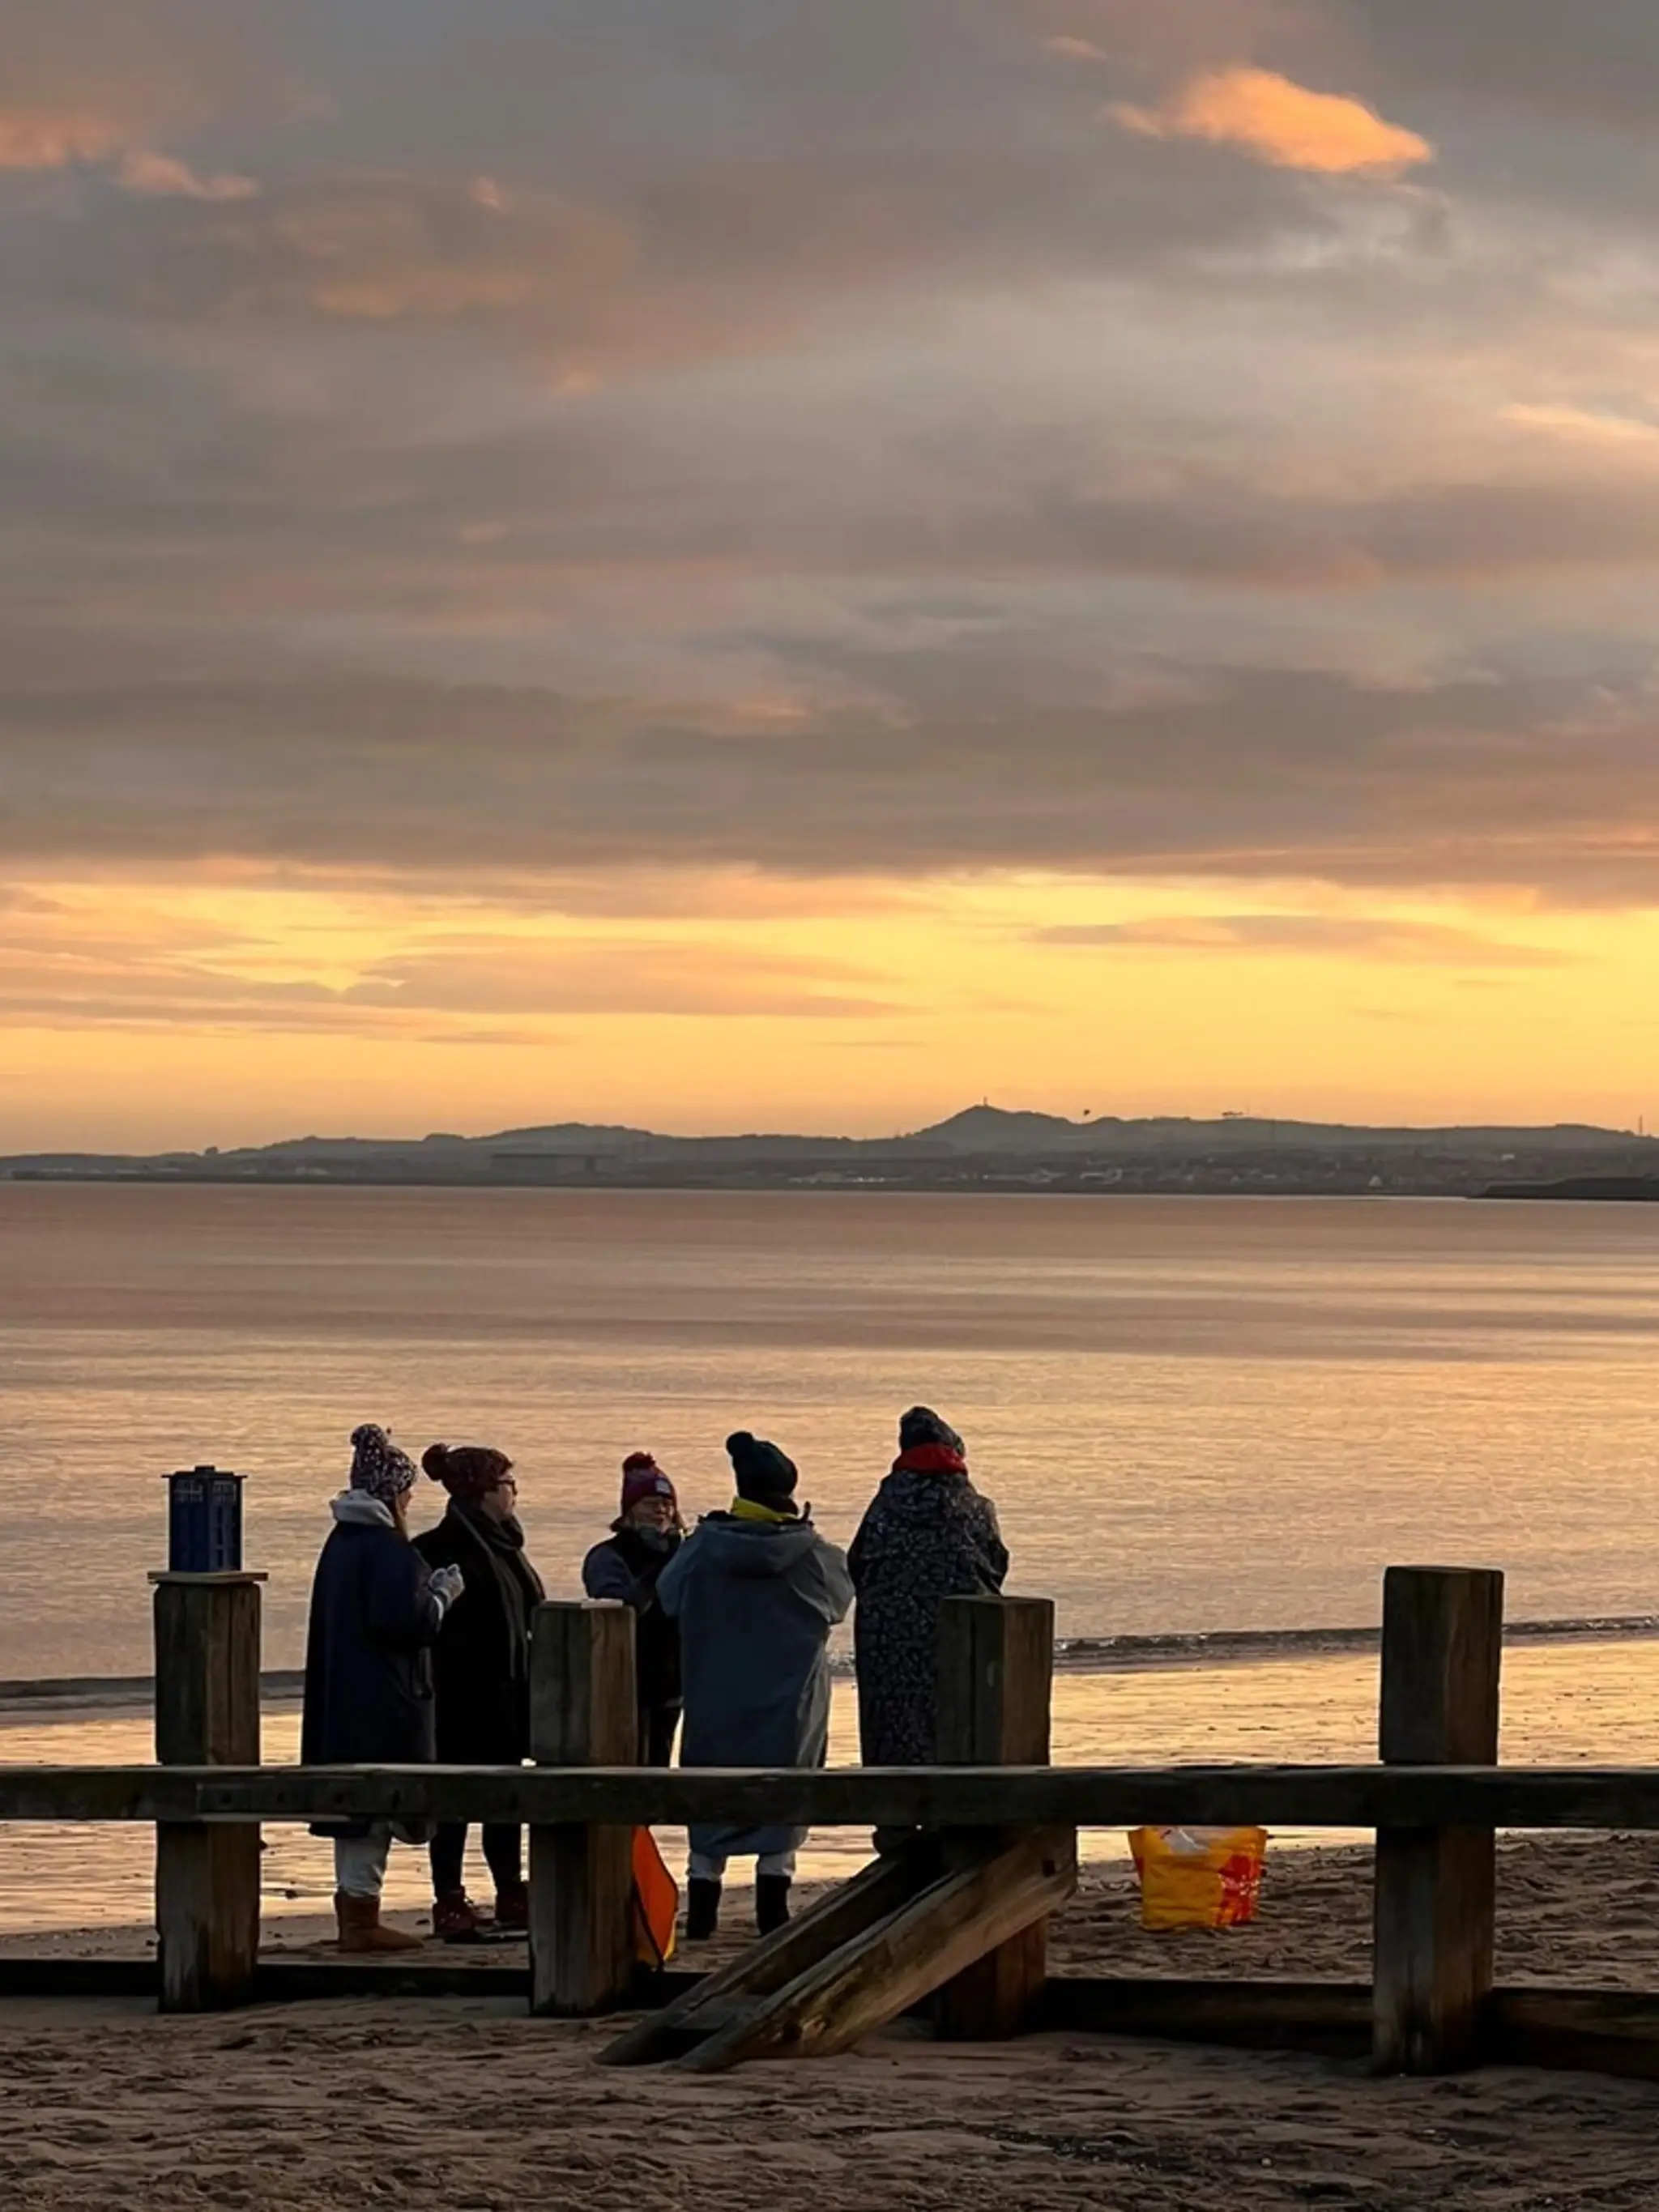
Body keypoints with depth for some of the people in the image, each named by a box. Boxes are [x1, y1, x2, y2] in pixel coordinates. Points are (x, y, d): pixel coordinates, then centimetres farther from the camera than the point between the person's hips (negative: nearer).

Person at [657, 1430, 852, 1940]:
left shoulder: (704, 1546, -6)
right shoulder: (809, 1553, -9)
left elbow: (667, 1596, 8)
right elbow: (839, 1600, 9)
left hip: (715, 1703, 1)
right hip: (788, 1706, -1)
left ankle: (701, 1911, 12)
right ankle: (772, 1911, 1)